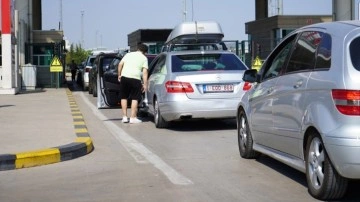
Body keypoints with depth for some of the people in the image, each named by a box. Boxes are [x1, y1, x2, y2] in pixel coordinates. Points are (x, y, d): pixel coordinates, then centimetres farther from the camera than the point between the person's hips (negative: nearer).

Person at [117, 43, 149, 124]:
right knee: (135, 99, 3)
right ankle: (133, 117, 0)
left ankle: (125, 117, 13)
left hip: (124, 77, 3)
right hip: (135, 78, -3)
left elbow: (120, 64, 9)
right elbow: (145, 72, -1)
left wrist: (119, 75, 16)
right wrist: (145, 84, -3)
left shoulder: (128, 54, 18)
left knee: (124, 97, 13)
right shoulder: (144, 58, 9)